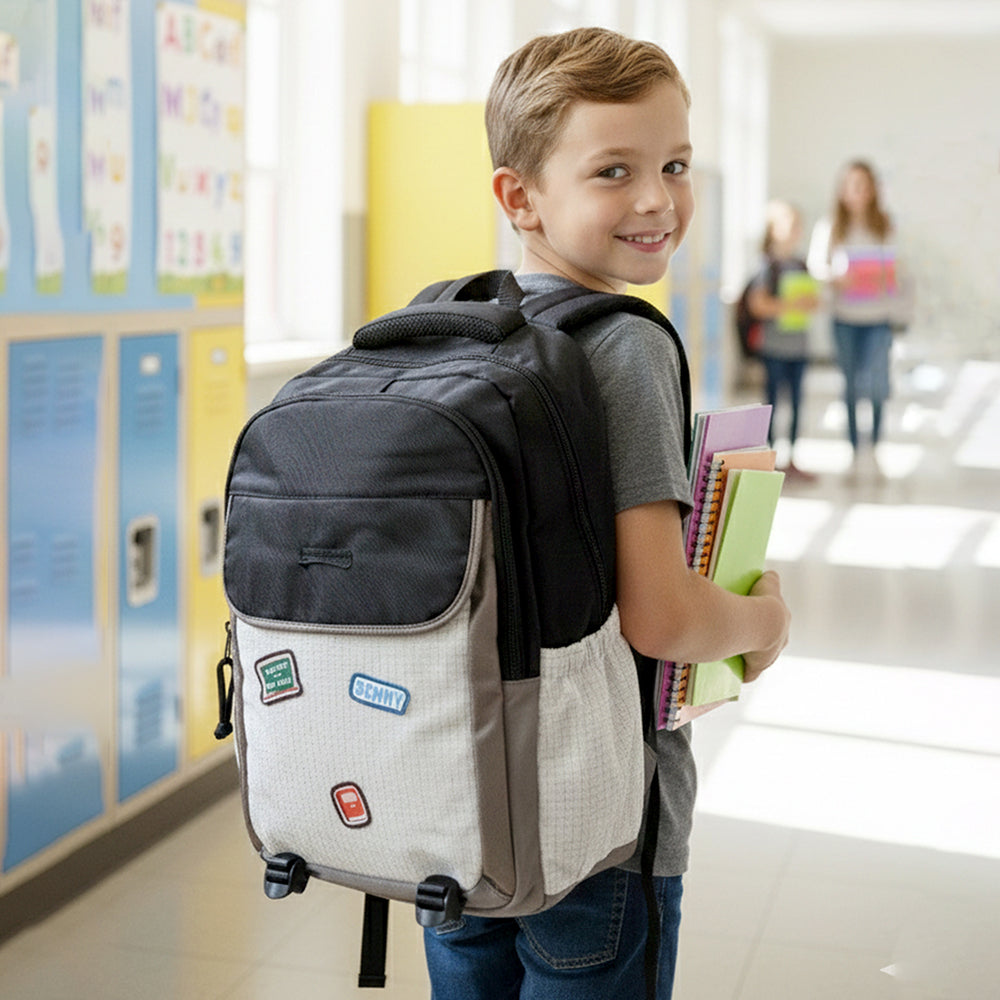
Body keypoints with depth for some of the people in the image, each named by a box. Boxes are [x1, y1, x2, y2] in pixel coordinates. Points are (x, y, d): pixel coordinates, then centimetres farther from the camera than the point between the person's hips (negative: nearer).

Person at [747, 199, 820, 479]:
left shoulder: (801, 265, 12)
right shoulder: (770, 265, -9)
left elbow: (810, 298, 19)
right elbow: (758, 304, -17)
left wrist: (812, 303, -4)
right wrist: (792, 306, -20)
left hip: (798, 344, 7)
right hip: (775, 346, -7)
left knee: (796, 402, 10)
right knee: (772, 401, -1)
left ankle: (791, 460, 19)